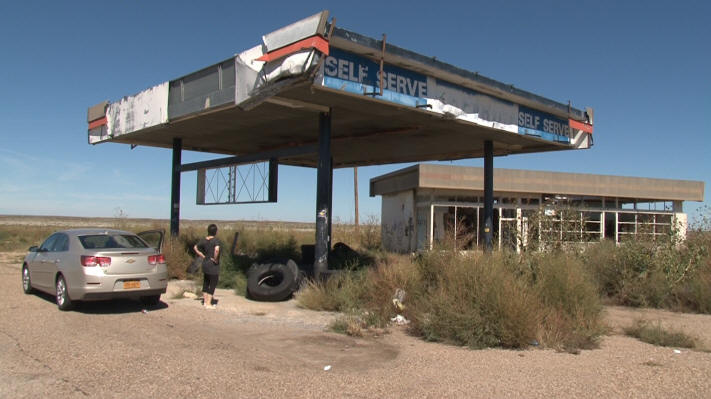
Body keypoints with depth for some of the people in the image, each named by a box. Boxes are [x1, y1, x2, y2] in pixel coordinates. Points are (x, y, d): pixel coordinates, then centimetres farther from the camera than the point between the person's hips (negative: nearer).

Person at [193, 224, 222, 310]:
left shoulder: (204, 240, 3)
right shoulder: (216, 240, -18)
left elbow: (195, 248, 12)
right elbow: (217, 249, -35)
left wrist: (203, 256, 11)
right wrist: (215, 259, -20)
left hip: (205, 263, 7)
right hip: (213, 265, -7)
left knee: (206, 283, 18)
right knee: (213, 284, 2)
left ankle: (205, 301, 27)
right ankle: (208, 304, 4)